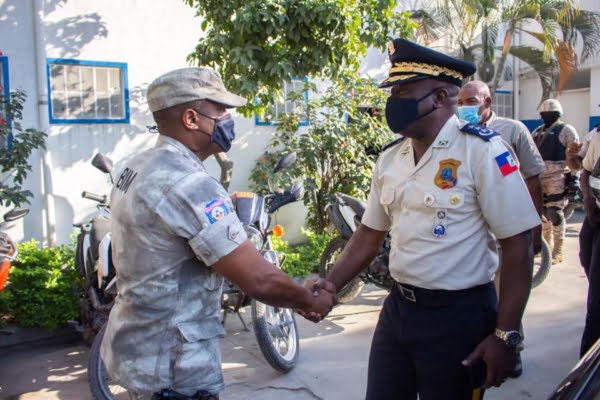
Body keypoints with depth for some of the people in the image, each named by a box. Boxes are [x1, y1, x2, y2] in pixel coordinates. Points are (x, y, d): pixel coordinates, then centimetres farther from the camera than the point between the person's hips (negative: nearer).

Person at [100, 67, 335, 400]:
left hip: (138, 345, 9)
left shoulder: (137, 168, 5)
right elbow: (258, 280, -27)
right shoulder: (189, 185, -26)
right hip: (170, 365, -9)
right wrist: (313, 302, -8)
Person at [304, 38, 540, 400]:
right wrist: (331, 284, 0)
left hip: (459, 315, -5)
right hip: (397, 309, 6)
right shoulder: (390, 159, 4)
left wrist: (505, 334, -16)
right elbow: (370, 234, 11)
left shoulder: (482, 150, -14)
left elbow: (517, 244, -14)